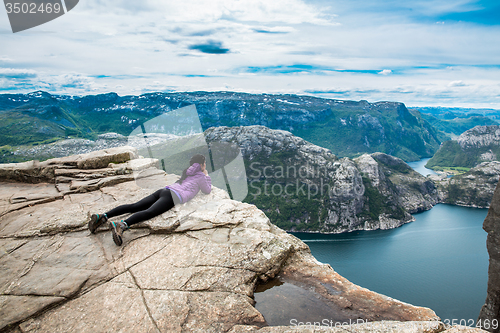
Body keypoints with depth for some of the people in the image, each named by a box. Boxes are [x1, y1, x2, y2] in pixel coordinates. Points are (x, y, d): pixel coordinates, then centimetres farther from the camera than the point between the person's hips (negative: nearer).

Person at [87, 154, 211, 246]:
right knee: (150, 212, -30)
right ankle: (122, 225, -53)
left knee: (134, 207, -6)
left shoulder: (187, 171, 34)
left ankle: (103, 217, -19)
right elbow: (207, 191, 22)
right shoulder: (201, 176, 12)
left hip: (165, 190, 8)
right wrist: (207, 176, 35)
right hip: (174, 196, -8)